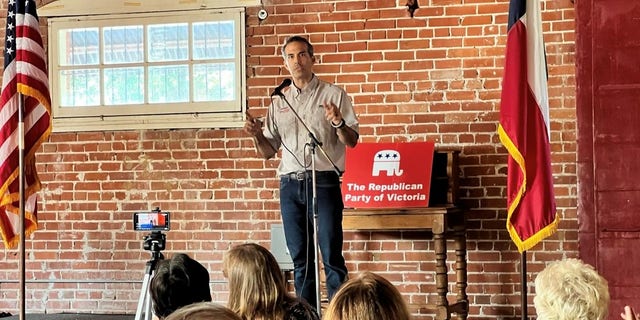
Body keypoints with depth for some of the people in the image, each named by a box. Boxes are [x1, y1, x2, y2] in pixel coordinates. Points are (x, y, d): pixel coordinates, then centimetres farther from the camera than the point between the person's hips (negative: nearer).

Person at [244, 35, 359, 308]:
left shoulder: (333, 95, 4)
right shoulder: (279, 102, 15)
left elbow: (352, 142, -1)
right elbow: (268, 151, 16)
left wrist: (339, 123, -20)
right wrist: (258, 135, -4)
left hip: (323, 181, -4)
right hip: (290, 184, 4)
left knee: (331, 256, -7)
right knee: (300, 259, 7)